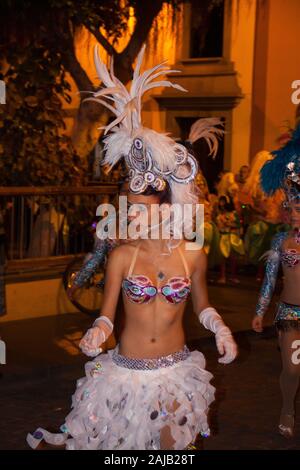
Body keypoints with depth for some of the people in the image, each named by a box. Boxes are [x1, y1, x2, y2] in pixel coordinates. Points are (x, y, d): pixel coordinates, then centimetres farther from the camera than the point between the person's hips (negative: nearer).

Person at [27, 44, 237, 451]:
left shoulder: (193, 256, -5)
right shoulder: (122, 257, -9)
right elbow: (107, 313, -6)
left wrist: (221, 330, -7)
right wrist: (97, 332, -27)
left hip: (176, 370, 2)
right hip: (127, 369, -1)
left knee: (174, 444, 13)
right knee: (115, 439, 10)